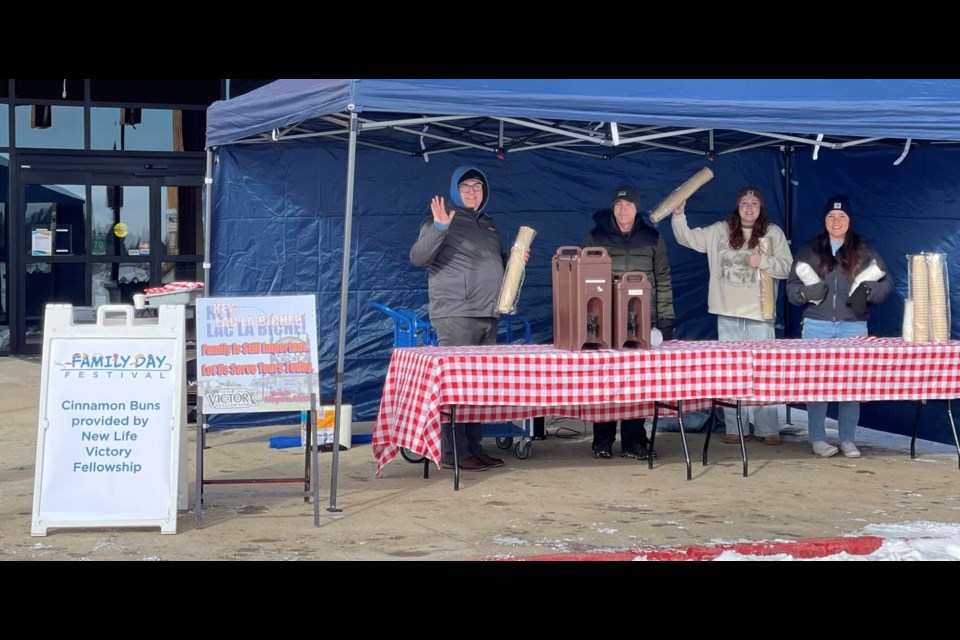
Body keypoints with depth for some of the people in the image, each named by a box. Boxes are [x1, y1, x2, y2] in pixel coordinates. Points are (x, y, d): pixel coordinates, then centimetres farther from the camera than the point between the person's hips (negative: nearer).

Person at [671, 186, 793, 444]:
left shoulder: (774, 233, 2)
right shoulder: (720, 231, 6)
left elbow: (786, 267, 0)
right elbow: (688, 238, 6)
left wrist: (763, 261, -17)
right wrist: (679, 215, -10)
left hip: (760, 315, -2)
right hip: (728, 315, 2)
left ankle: (767, 428, 6)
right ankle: (734, 428, 12)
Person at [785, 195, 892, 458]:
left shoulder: (864, 251, 7)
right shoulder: (809, 251, 8)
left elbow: (886, 283, 4)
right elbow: (791, 287, 8)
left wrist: (867, 291, -15)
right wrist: (805, 293, -13)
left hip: (853, 327, 0)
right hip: (817, 326, 0)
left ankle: (848, 440, 8)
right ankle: (817, 438, 7)